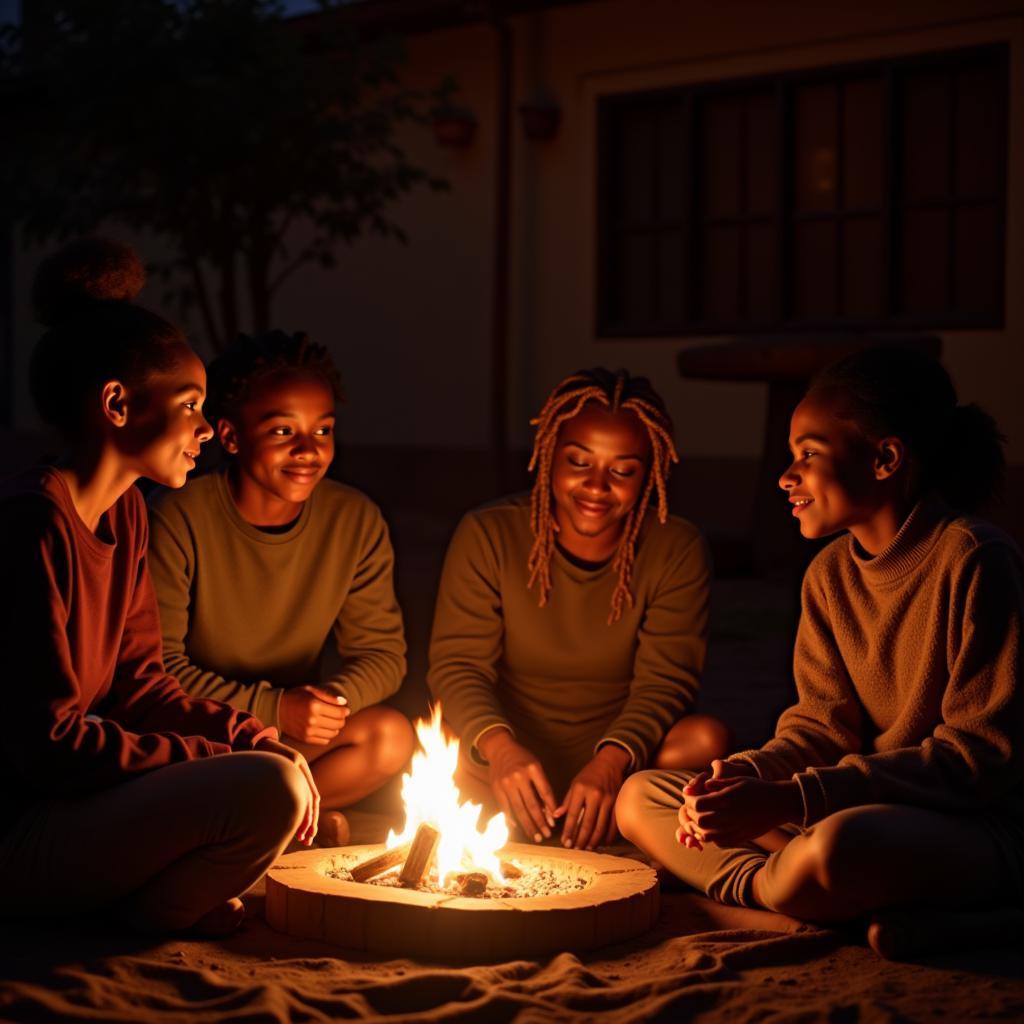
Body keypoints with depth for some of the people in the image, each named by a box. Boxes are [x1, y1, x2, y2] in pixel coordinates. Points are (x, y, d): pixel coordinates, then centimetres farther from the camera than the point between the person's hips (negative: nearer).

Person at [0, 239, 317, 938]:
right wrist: (219, 763, -17)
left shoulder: (124, 514, 9)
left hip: (63, 798, 10)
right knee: (268, 790, -25)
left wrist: (256, 737, -2)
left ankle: (158, 893, 3)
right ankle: (152, 914, -2)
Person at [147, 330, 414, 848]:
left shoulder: (356, 521, -5)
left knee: (391, 736, -23)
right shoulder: (177, 520, -17)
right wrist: (271, 708, -25)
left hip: (292, 729, 5)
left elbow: (383, 654, 0)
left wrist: (334, 698, -22)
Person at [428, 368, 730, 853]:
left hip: (622, 758, 1)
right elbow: (457, 665, -9)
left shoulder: (677, 551, -4)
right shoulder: (487, 535, -5)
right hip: (507, 765, -1)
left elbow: (665, 681, -11)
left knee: (706, 739, -29)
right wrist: (498, 744, -31)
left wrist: (613, 760, -31)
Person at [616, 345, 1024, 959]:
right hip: (873, 811, 9)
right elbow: (825, 724, 9)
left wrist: (790, 799, -24)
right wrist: (745, 775, -15)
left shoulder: (974, 561, -15)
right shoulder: (830, 575, 9)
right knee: (642, 798, 0)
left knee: (842, 845, -42)